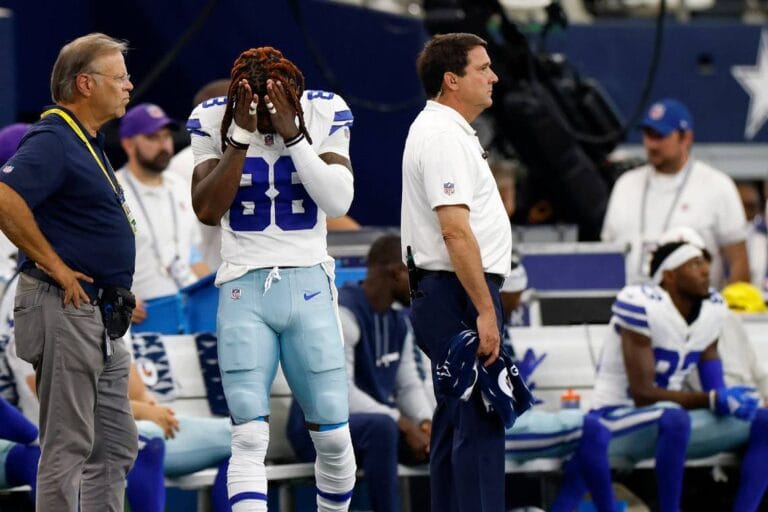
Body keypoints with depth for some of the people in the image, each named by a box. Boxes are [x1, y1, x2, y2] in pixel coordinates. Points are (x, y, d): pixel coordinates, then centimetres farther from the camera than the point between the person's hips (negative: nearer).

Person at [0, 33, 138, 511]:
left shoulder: (88, 143, 16)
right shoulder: (52, 140, -15)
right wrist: (55, 266, -23)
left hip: (103, 320, 10)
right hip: (67, 310, -10)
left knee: (116, 446, 14)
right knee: (68, 447, -5)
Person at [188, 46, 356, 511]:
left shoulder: (324, 114, -3)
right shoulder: (214, 121, -4)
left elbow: (338, 203, -14)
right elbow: (208, 211, -12)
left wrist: (292, 134, -20)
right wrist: (242, 136, -19)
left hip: (308, 286, 1)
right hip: (244, 291, -1)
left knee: (333, 435, 4)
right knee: (249, 439, -9)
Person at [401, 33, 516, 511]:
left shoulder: (444, 129, 18)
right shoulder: (444, 136, -16)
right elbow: (455, 230, -24)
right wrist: (484, 310, -25)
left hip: (442, 293, 11)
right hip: (460, 294, -11)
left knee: (456, 419, 13)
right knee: (479, 423, -12)